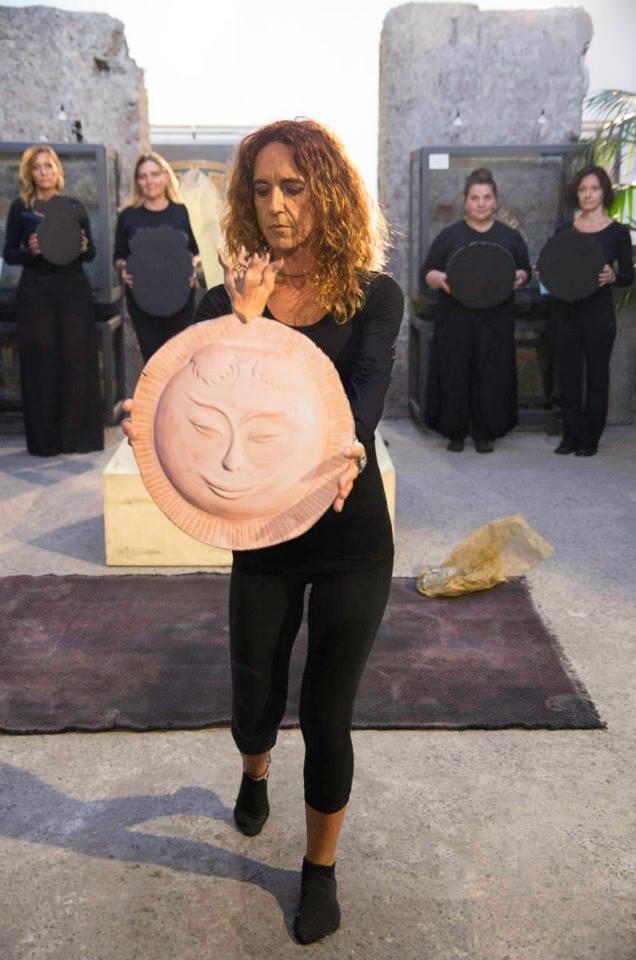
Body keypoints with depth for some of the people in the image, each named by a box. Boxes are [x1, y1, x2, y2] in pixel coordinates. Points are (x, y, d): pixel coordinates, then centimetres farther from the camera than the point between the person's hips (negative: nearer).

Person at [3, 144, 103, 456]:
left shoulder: (75, 206, 10)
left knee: (77, 361, 2)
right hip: (36, 292, -2)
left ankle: (80, 435, 12)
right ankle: (44, 439, 8)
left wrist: (83, 248, -11)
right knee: (40, 364, -1)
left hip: (74, 290, 2)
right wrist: (30, 251, -16)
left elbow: (91, 253, 11)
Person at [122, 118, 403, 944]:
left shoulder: (373, 296, -7)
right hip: (261, 534, 2)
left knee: (327, 712, 6)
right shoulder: (228, 300, -3)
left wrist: (347, 451, -47)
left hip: (351, 537, -2)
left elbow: (368, 388, -25)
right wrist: (243, 319, -27)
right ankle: (255, 774, 56)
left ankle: (321, 866, 34)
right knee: (255, 697, 17)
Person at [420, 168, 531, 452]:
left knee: (492, 375, 1)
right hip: (455, 320, -1)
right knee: (454, 374, -1)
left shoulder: (511, 236, 9)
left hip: (496, 321, 1)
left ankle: (485, 433, 13)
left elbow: (525, 271, 15)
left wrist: (519, 277, -9)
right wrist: (440, 279, -18)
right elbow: (426, 272, 5)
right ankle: (455, 432, 12)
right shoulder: (449, 235, 5)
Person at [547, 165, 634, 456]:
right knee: (568, 375, 6)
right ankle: (570, 435, 16)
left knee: (596, 376, 3)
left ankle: (590, 439, 13)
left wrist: (612, 277, -18)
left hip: (599, 314, -3)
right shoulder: (564, 230, 7)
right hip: (566, 311, 3)